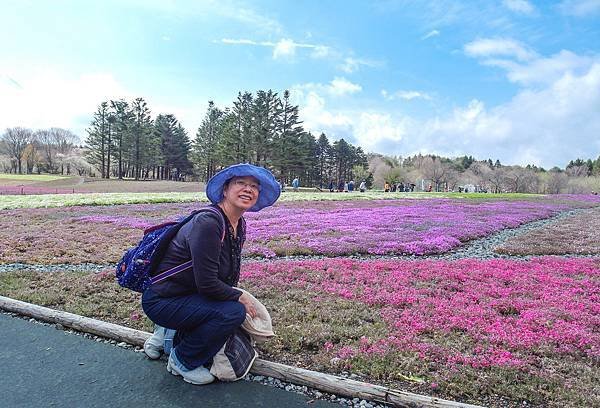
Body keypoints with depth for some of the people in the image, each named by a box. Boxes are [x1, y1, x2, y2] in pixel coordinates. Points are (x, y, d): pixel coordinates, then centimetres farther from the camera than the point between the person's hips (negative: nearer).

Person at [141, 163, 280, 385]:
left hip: (188, 294, 9)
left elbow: (230, 273, 12)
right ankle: (182, 361, 1)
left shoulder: (239, 225, 1)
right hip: (162, 300, -9)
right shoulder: (208, 222, -27)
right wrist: (239, 298, -14)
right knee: (233, 312, -25)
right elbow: (207, 284, -28)